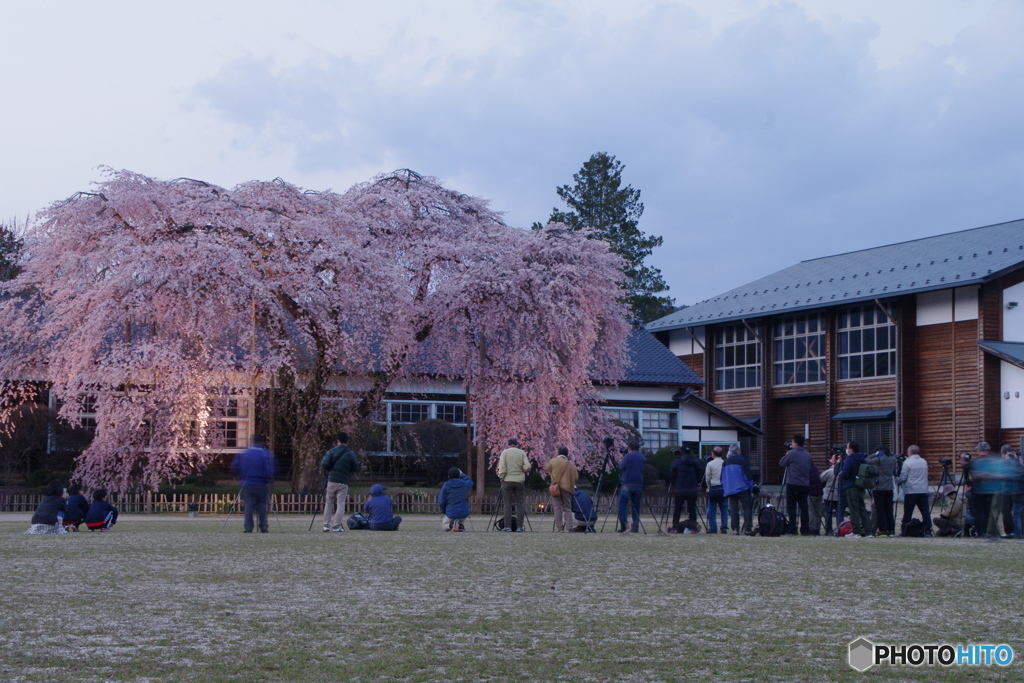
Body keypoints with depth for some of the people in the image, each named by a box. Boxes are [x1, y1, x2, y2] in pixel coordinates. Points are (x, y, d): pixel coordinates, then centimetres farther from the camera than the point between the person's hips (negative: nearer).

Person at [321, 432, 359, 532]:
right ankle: (337, 526, -5)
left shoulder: (331, 452, -1)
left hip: (331, 481, 1)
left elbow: (324, 465, -8)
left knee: (329, 502, 12)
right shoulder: (351, 454, 0)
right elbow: (356, 468, 3)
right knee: (341, 503, 2)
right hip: (343, 483, -1)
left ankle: (326, 525, 9)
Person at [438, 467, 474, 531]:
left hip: (451, 513, -2)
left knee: (444, 526, 25)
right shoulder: (465, 484, -4)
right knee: (462, 520, 38)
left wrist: (444, 510, 13)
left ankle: (451, 525, -11)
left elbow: (441, 502, -6)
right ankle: (461, 525, 1)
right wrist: (461, 474, 31)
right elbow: (470, 482, 23)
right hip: (464, 513, 2)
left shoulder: (446, 486, -9)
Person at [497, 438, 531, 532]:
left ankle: (508, 526, -3)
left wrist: (501, 478, 3)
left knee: (507, 504, 1)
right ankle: (519, 527, 0)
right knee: (520, 504, 4)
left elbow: (502, 468, -7)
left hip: (507, 480, -1)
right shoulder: (522, 452, 3)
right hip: (520, 481, 1)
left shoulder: (504, 452, 1)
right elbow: (527, 467, -5)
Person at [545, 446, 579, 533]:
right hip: (567, 487, 1)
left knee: (557, 507, 2)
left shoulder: (553, 461, -1)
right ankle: (569, 527, -4)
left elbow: (547, 468, 17)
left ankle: (559, 528, -3)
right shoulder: (571, 464, 2)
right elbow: (576, 477, 1)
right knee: (567, 508, 6)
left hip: (556, 487, -1)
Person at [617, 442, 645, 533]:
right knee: (636, 506, 8)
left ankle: (623, 525, -15)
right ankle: (635, 527, 3)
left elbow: (621, 467, -7)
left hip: (627, 484, -5)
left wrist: (620, 462, 10)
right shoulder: (642, 457, 13)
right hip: (638, 485, 5)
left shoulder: (628, 456, -5)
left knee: (622, 503, -3)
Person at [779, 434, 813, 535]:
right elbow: (811, 467, 17)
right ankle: (805, 530, 5)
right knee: (803, 507, 6)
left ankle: (792, 530, -5)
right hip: (805, 484, 5)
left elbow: (781, 463, 1)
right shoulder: (807, 455, 10)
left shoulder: (792, 453, -8)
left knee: (791, 507, -1)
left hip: (792, 484, -5)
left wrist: (786, 455, 16)